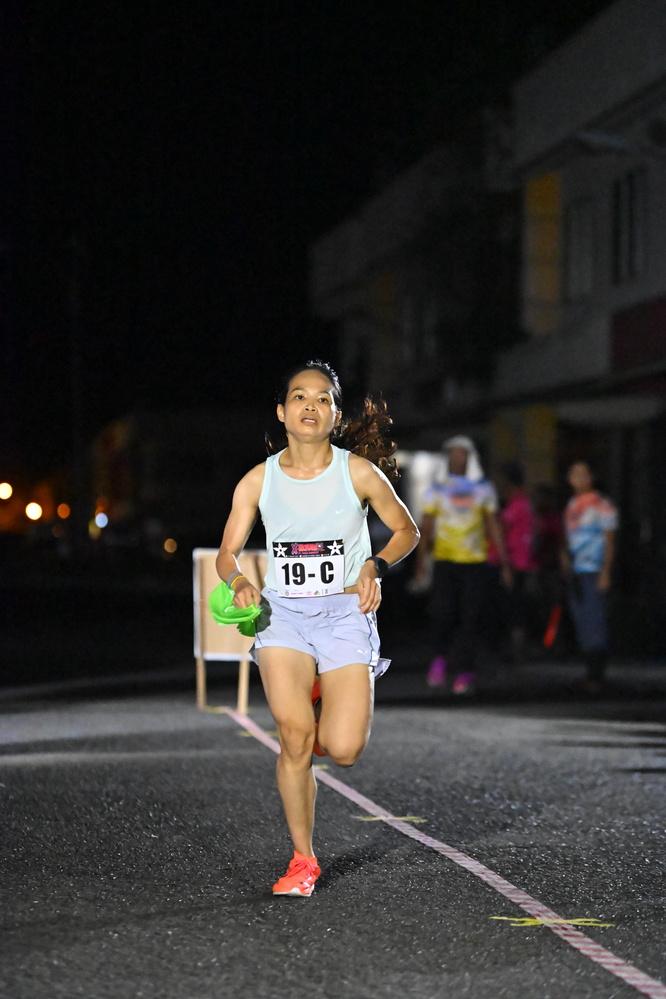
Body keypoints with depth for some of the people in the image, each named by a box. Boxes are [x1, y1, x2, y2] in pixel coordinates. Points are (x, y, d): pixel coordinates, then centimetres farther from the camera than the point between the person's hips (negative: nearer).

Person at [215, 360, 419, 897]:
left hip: (345, 612, 0)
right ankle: (303, 859, 0)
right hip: (282, 612, 1)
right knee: (294, 737, -18)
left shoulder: (360, 473, -2)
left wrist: (376, 567, -8)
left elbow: (407, 531, 10)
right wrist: (239, 581, -17)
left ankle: (327, 706, 27)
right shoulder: (258, 481, 2)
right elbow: (227, 554, 5)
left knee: (343, 750, -12)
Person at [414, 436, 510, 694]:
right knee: (442, 614, -10)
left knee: (469, 619, -4)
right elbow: (426, 528, 6)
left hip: (475, 563, 1)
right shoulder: (436, 491, 7)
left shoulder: (483, 490, 9)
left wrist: (504, 563, 8)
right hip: (444, 560, 0)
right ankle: (441, 656, 15)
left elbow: (493, 527, 12)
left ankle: (464, 672, 1)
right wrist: (421, 562, -4)